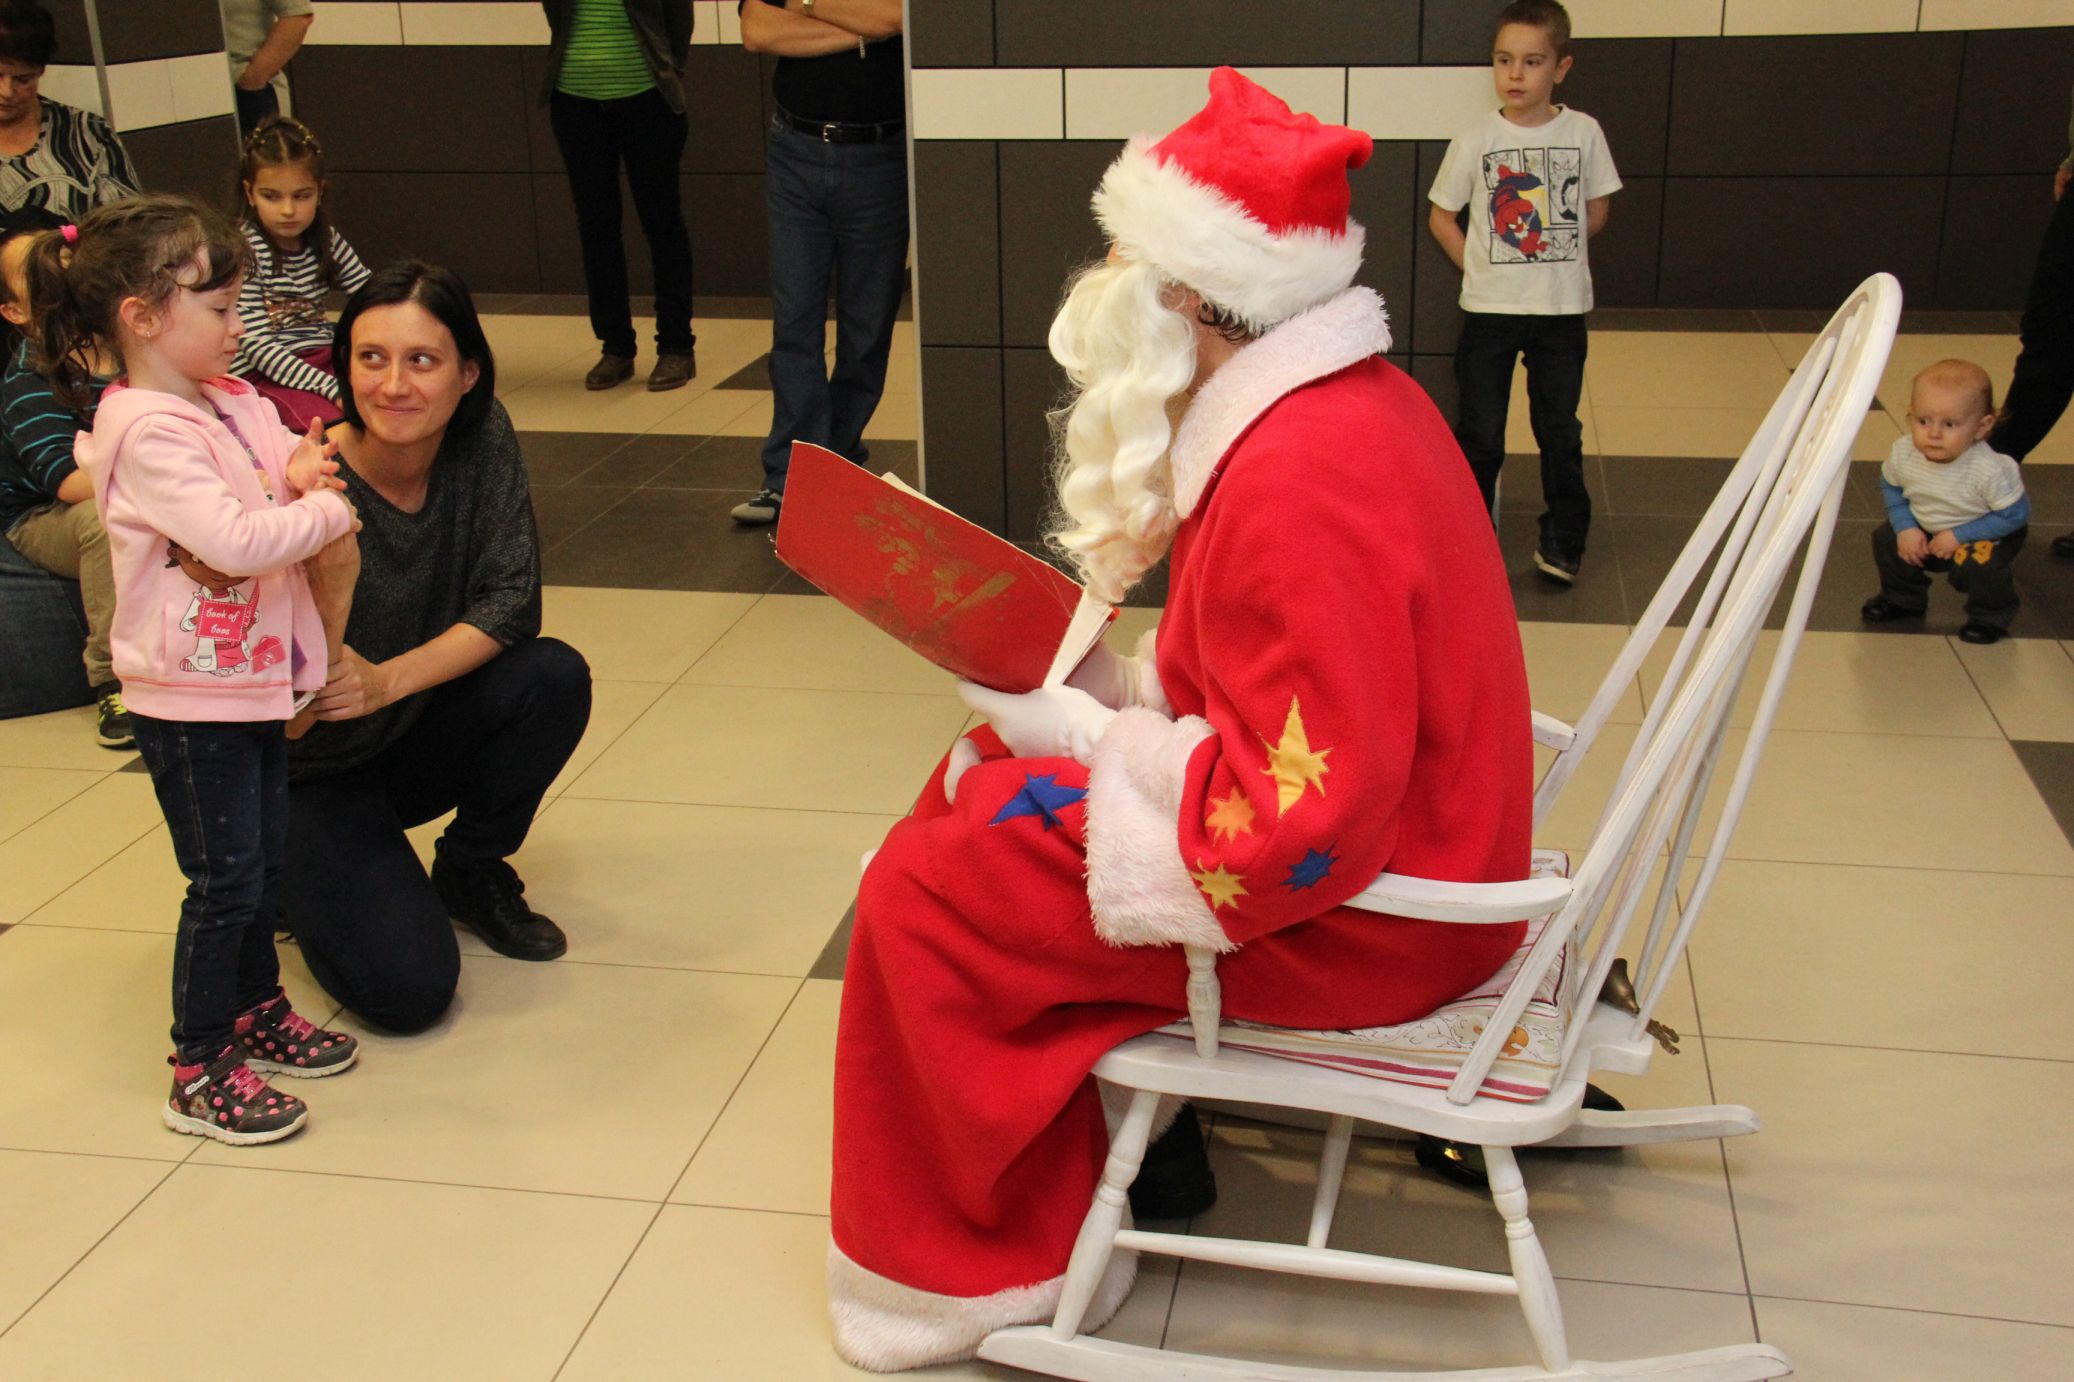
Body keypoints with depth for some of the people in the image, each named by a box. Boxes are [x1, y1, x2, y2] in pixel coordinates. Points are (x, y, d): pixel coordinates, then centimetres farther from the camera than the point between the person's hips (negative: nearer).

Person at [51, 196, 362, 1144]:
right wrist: (327, 510, -17)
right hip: (190, 701, -9)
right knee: (224, 880, -1)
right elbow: (233, 540, -31)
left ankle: (256, 1011, 38)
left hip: (256, 682, 9)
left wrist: (297, 474, -9)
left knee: (265, 859, 20)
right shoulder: (149, 433, -22)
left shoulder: (232, 405, 6)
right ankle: (200, 1073, 12)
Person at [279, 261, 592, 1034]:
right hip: (313, 774, -5)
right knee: (408, 988, -20)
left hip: (416, 734, 5)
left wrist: (389, 679, -30)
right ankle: (303, 878, 14)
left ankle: (469, 875, 3)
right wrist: (328, 576, -46)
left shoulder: (482, 439, -13)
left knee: (553, 678, -24)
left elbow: (511, 603, -14)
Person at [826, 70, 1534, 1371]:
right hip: (1409, 837, 10)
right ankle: (1122, 1113, 25)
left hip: (1356, 914, -10)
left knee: (928, 888, -5)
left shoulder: (1297, 480, -29)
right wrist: (1111, 688, 2)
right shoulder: (1351, 400, 5)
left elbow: (1303, 826, -31)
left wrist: (1085, 738, -18)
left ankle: (989, 1263, 15)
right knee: (976, 783, 15)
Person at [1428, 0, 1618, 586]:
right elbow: (1441, 215, 4)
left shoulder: (1583, 132, -3)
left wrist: (1551, 252, 5)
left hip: (1561, 310, 1)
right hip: (1488, 312, 0)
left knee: (1560, 431, 8)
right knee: (1479, 434, 5)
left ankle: (1563, 539, 22)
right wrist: (1483, 269, -2)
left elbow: (1596, 213, 9)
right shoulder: (1476, 139, -5)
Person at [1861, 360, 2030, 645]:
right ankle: (1901, 599, 20)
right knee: (1886, 540, -8)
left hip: (1985, 534, -5)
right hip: (1924, 528, 5)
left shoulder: (1989, 470, -37)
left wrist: (1959, 536, -28)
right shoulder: (1903, 453, -24)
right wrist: (1905, 527, -16)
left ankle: (1990, 616, 2)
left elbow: (2016, 515, -26)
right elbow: (1890, 486, -3)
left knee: (1979, 564, -30)